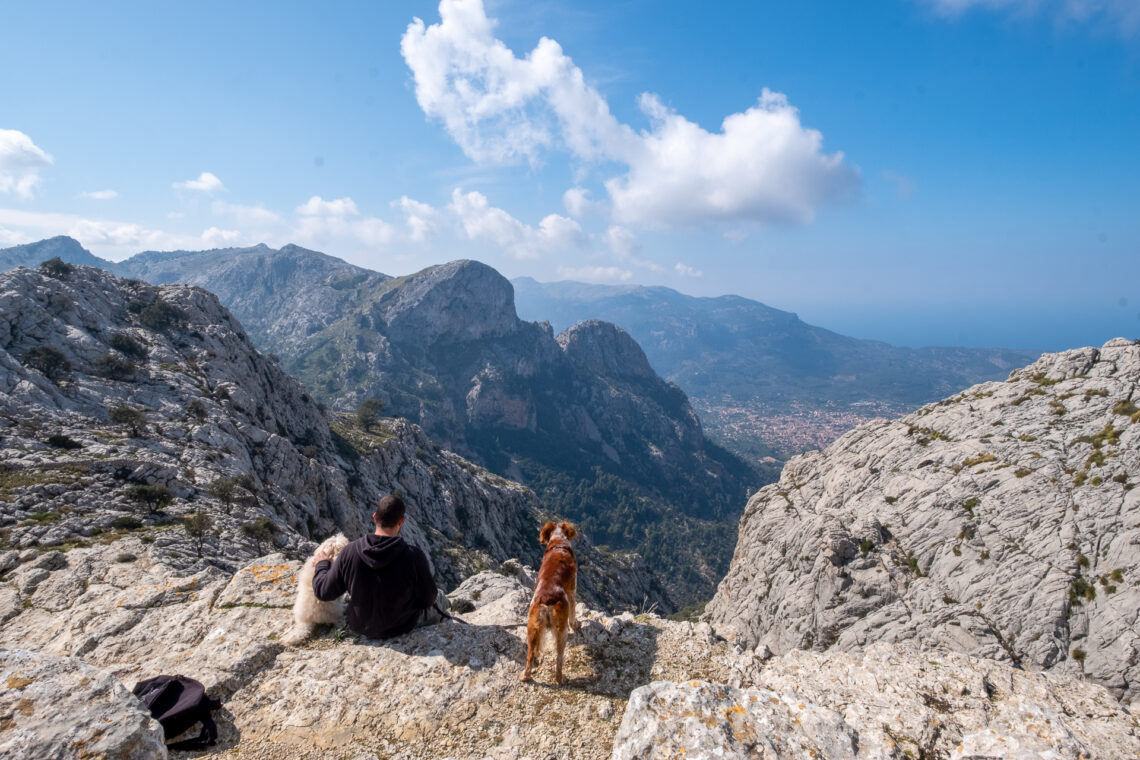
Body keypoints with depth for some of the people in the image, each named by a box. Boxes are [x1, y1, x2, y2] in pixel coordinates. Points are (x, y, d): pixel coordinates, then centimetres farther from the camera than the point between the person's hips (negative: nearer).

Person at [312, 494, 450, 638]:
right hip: (401, 627, -3)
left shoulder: (349, 552, -21)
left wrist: (321, 564, 10)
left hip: (359, 626, 3)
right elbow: (427, 599, -16)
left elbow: (324, 592, -8)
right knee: (439, 597, 23)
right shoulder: (414, 556, -30)